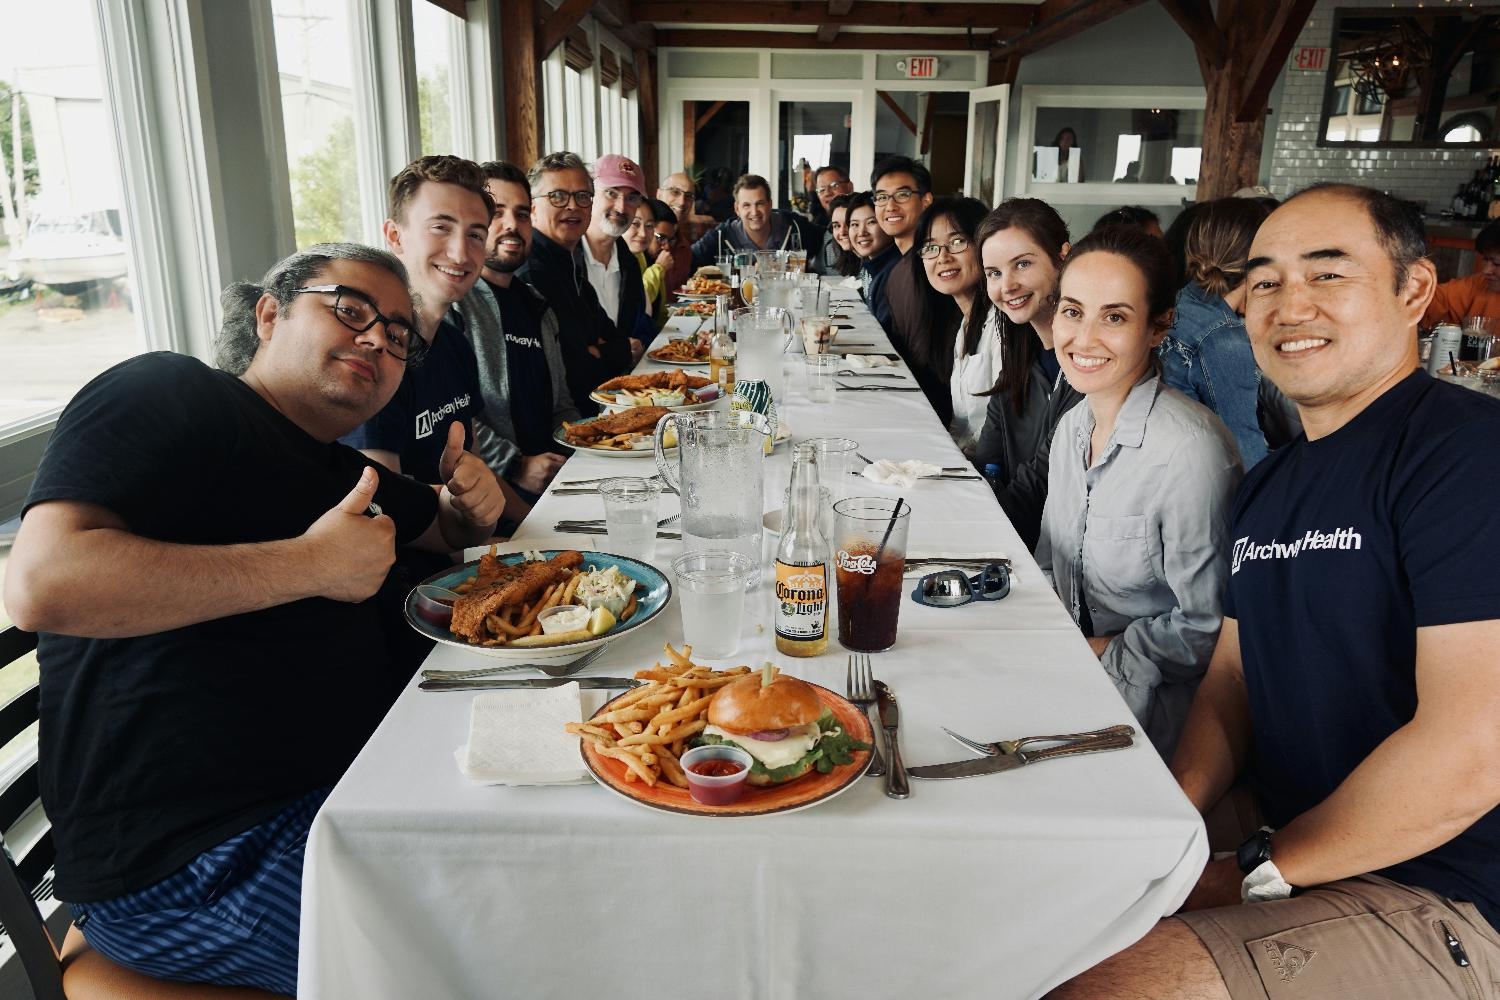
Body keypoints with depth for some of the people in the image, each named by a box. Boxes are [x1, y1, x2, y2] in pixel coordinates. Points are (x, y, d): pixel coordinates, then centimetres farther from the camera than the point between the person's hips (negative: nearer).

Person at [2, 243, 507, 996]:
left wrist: (473, 503, 6)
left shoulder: (340, 471, 17)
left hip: (345, 777, 9)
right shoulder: (167, 394, -9)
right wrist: (311, 563, -22)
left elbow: (443, 530, 32)